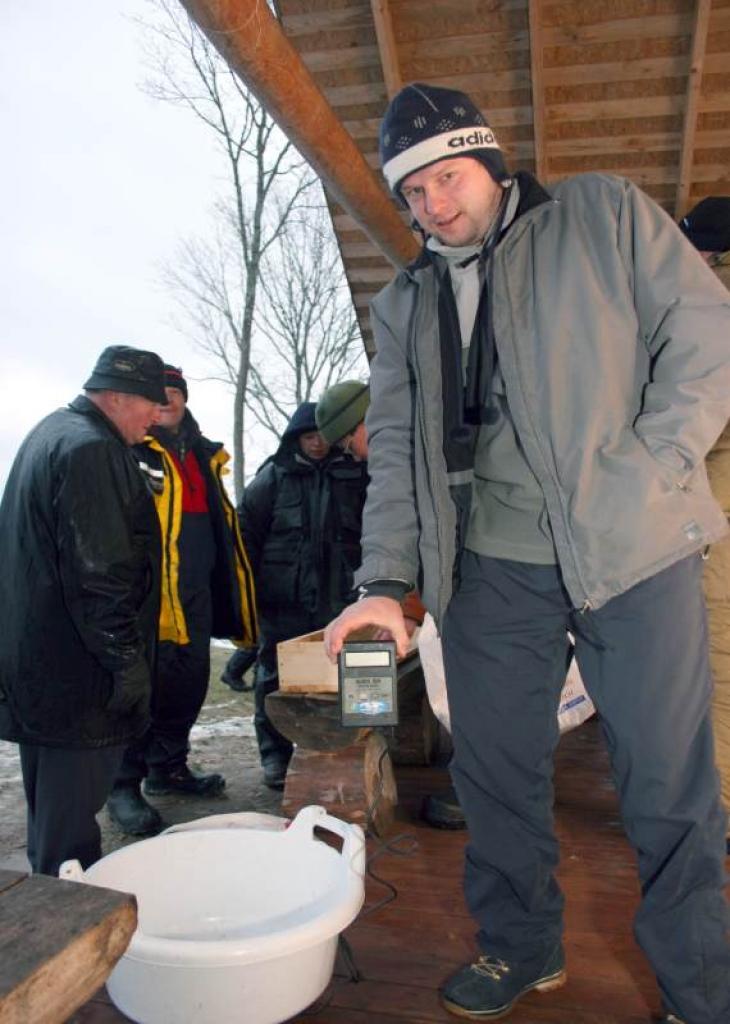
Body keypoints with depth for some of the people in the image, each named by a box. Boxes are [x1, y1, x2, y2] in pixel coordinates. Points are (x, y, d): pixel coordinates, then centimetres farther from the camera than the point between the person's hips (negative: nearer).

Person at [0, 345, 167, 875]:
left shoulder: (52, 432, 15)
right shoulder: (90, 449, -19)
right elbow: (100, 575, -24)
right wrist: (129, 665, -18)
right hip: (77, 674, -11)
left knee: (52, 817, 23)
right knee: (71, 826, 1)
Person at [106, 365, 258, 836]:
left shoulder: (203, 454, 18)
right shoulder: (129, 450, -4)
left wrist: (235, 594, 21)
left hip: (197, 596, 7)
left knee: (189, 686, 15)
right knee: (145, 688, -3)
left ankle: (168, 767, 31)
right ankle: (124, 785, 11)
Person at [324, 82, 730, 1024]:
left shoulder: (604, 215, 5)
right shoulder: (405, 304, 13)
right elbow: (394, 445, 6)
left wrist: (646, 475, -12)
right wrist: (385, 579, -5)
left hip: (634, 551, -3)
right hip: (491, 566, 4)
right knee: (494, 770, 10)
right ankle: (520, 948, 33)